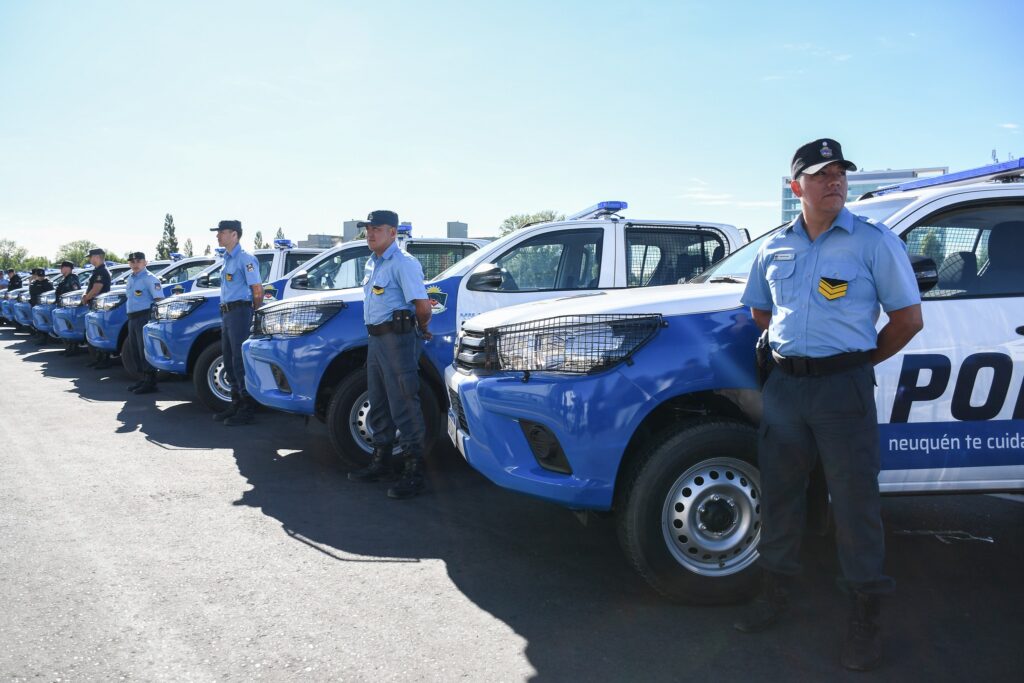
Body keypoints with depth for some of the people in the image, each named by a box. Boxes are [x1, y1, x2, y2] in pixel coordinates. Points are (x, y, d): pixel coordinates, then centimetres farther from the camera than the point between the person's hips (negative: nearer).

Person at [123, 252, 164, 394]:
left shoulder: (150, 278, -9)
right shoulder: (130, 279, 18)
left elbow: (159, 299, -15)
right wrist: (130, 316, 19)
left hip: (144, 317, -9)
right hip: (132, 318, 9)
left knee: (145, 350, -9)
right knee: (134, 350, 12)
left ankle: (150, 382, -5)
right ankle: (144, 378, 22)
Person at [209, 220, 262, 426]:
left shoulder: (245, 258, -10)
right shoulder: (228, 259, 19)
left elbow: (257, 289, -14)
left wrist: (255, 314, -9)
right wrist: (225, 313, 17)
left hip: (239, 312, -10)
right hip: (226, 314, 10)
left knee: (240, 362, -9)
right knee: (229, 361, 12)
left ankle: (248, 408, -5)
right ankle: (237, 403, 21)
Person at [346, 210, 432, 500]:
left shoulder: (403, 263, -15)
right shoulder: (372, 264, 15)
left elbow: (423, 305, -22)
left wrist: (422, 329, -4)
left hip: (397, 339, -10)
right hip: (375, 338, 10)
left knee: (404, 407, -7)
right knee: (378, 405, 17)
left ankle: (413, 472, -1)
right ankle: (381, 462, 29)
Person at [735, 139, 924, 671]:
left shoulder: (874, 241, -3)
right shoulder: (775, 247, 9)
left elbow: (908, 319, -1)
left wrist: (860, 360, 1)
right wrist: (789, 349, 11)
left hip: (843, 387, -4)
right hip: (784, 384, 4)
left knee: (855, 502, 2)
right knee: (778, 494, 12)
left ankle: (864, 619, 17)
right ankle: (776, 594, 29)